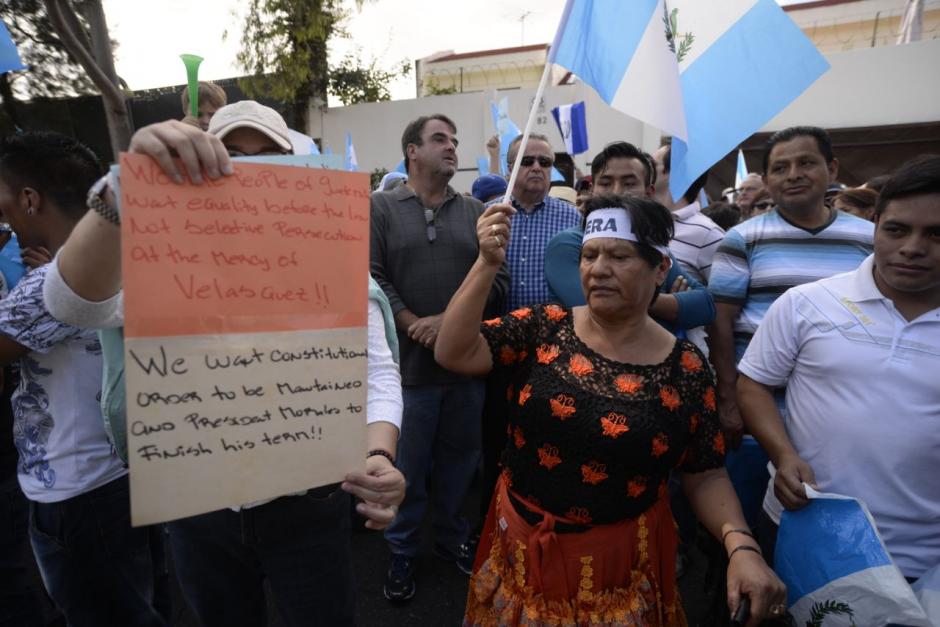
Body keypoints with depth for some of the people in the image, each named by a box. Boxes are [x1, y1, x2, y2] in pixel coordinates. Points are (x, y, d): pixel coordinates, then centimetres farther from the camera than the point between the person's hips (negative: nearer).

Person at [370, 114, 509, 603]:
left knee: (459, 460, 16)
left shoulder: (476, 212, 9)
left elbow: (498, 281, 0)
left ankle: (453, 539, 39)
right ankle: (402, 551, 32)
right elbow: (372, 279, -7)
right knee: (407, 467, 10)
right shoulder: (380, 207, 2)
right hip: (409, 363, -2)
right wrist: (416, 328, -15)